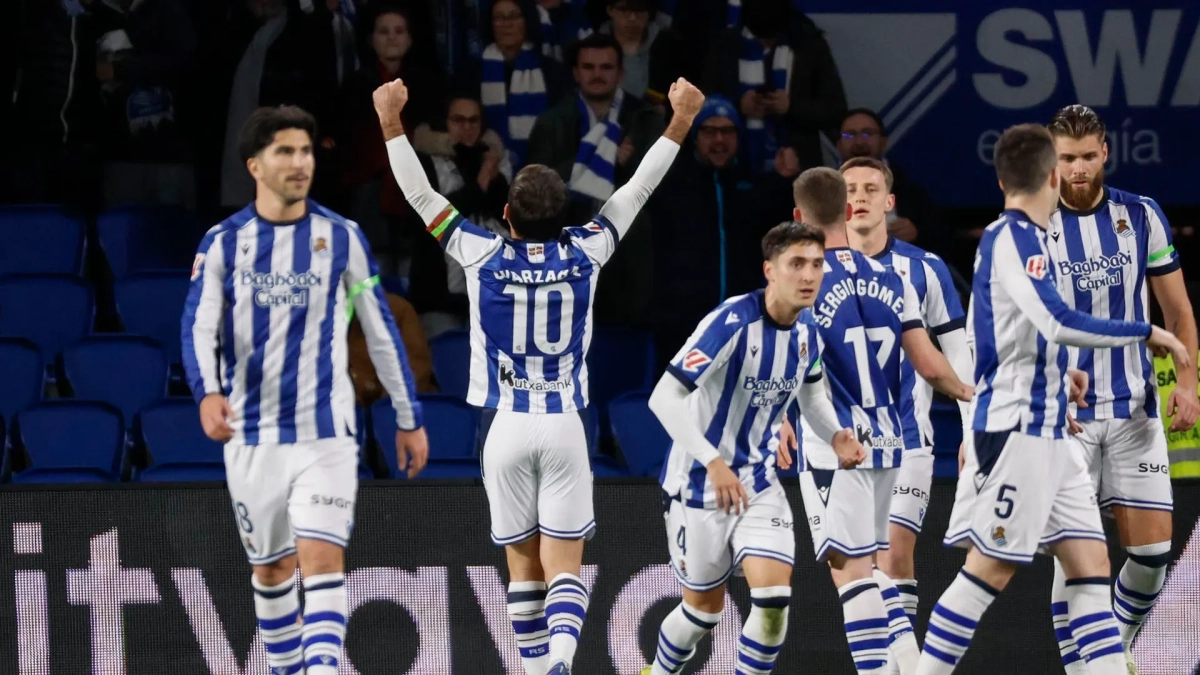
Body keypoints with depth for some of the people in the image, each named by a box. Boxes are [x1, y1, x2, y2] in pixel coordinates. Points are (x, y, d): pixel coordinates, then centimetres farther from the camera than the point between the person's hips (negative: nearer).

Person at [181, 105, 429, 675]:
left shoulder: (342, 238, 2)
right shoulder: (223, 243, 1)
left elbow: (381, 331, 10)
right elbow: (198, 328, -8)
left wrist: (410, 418, 12)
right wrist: (207, 393, -28)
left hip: (325, 434, -1)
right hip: (252, 436, 1)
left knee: (322, 558, -15)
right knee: (271, 569, 11)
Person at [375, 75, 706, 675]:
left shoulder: (484, 256, -5)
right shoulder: (583, 252, -1)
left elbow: (421, 196, 2)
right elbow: (635, 192, 9)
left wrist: (392, 124, 9)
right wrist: (679, 124, 18)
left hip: (505, 426, 0)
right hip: (564, 428, 0)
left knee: (523, 566, 10)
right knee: (565, 568, -4)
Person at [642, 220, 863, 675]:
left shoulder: (807, 334, -1)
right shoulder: (733, 323, -23)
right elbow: (664, 398, -26)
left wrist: (835, 435, 2)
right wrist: (713, 462, -33)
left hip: (758, 483, 5)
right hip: (700, 483, -5)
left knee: (774, 598, -13)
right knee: (704, 607, 10)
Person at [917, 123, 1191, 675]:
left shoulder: (1019, 237, 15)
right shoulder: (1011, 237, -14)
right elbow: (1057, 321, -27)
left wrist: (1056, 372, 37)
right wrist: (1146, 332, -19)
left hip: (1047, 432, 10)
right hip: (1014, 428, -10)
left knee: (1090, 561, 4)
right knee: (991, 568, -7)